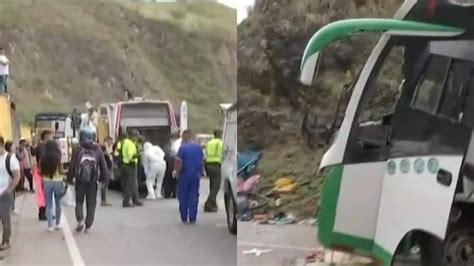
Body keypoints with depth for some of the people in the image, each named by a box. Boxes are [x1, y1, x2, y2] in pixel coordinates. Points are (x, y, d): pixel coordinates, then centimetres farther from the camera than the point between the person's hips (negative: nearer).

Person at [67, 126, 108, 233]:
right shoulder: (98, 150, -2)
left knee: (79, 201, 15)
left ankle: (80, 220, -5)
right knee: (91, 204, 10)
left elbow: (72, 165, -6)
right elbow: (103, 166, 1)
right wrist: (103, 178, 14)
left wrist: (70, 178, 6)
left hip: (80, 180, -1)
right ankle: (88, 226, 8)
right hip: (93, 181, 1)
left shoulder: (78, 149, -7)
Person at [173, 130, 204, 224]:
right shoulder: (199, 147, 2)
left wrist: (176, 172, 2)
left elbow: (178, 162, -14)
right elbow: (202, 160, 8)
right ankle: (192, 219, 6)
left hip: (184, 175, -3)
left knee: (183, 197, 8)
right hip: (195, 175, 3)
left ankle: (184, 218, 11)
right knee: (194, 197, 7)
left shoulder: (182, 147, -12)